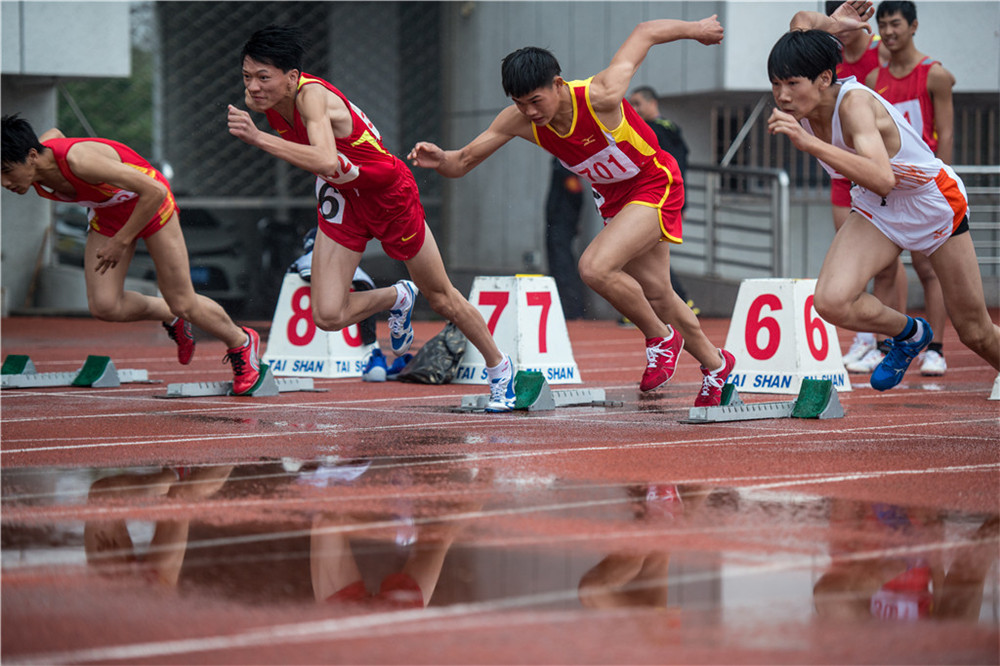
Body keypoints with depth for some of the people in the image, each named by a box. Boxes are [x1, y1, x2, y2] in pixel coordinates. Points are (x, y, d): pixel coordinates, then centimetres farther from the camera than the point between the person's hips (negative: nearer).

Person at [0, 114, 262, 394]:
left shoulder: (79, 161, -42)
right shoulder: (34, 170, -20)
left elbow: (155, 191, -38)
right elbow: (54, 134, 8)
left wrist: (121, 241, -33)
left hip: (149, 203, -6)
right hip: (107, 213, 6)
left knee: (183, 304, 1)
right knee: (104, 306, -9)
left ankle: (242, 342, 29)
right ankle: (171, 318, 20)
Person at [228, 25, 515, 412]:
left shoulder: (312, 97, -36)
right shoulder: (260, 97, -16)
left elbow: (325, 162, -55)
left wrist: (258, 139, -59)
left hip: (389, 194, -5)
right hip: (340, 198, 5)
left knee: (440, 299, 12)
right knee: (328, 316, -10)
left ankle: (498, 367, 38)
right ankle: (397, 298, 21)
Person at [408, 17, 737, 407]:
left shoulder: (600, 97, -33)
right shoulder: (518, 121, -19)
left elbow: (646, 32, -19)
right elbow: (463, 162, -13)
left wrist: (694, 29, -2)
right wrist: (439, 160, -36)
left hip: (655, 185, -7)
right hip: (614, 198, 7)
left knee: (595, 267, -25)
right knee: (655, 293, 16)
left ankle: (661, 338, -1)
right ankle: (714, 364, 40)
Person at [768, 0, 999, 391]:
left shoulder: (854, 102, -35)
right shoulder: (798, 101, -15)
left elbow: (882, 179, -51)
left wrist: (807, 142, -56)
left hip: (933, 203, -5)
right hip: (874, 210, 5)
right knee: (831, 301, -21)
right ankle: (909, 334, 8)